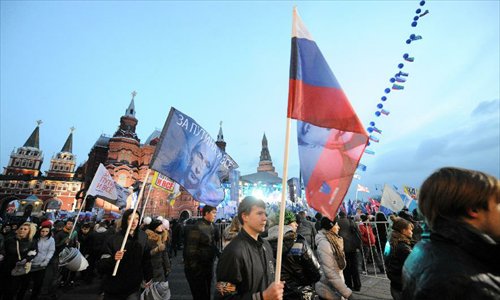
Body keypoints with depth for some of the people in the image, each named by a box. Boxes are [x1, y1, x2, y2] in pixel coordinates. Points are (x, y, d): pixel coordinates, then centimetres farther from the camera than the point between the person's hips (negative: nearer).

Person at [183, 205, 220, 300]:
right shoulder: (196, 228, -21)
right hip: (197, 269, -7)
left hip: (209, 266, 8)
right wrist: (193, 267, -18)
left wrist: (219, 255, 1)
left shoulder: (212, 226, 3)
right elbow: (190, 250, -21)